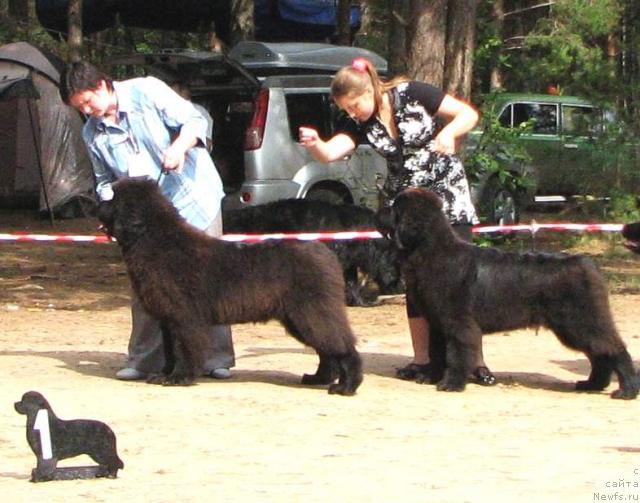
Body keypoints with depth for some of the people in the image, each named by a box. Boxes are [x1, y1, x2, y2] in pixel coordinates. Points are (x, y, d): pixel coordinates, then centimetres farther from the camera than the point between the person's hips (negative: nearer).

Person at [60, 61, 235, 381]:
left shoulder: (146, 91, -10)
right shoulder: (92, 134, 4)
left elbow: (194, 121, -11)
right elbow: (105, 181, 13)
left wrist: (180, 145, -30)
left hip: (194, 196, -4)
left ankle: (216, 358, 2)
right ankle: (144, 360, 6)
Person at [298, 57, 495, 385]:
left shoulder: (411, 94, -15)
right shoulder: (360, 124, -4)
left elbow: (469, 114, -12)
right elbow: (331, 153, -22)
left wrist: (448, 131, -31)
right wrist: (314, 143, -44)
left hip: (447, 193, -4)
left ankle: (475, 360, -6)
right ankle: (422, 360, 7)